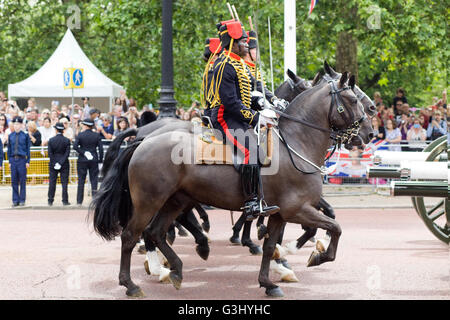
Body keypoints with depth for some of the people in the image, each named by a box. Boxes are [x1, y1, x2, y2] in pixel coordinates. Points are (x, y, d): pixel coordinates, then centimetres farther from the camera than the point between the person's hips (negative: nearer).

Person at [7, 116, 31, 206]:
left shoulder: (25, 135, 1)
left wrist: (27, 161, -2)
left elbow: (28, 149, 2)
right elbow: (9, 149, 11)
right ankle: (15, 200, 9)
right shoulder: (11, 136, 8)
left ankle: (22, 200, 7)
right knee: (14, 181, 3)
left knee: (22, 181, 1)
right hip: (13, 160, 3)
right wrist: (10, 161, 6)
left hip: (22, 159, -2)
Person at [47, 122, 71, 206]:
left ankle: (50, 201, 9)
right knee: (64, 182, 2)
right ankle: (65, 201, 0)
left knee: (52, 183, 7)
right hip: (64, 165, -1)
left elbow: (50, 153, -6)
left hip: (53, 164, 1)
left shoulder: (51, 140, -3)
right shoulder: (67, 140, -5)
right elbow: (67, 153, -11)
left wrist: (54, 164, -4)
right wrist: (61, 163, -10)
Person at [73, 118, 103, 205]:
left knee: (81, 180, 5)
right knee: (94, 179, 5)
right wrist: (100, 159, 1)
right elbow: (100, 148, -4)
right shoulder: (97, 135, -1)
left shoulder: (80, 135, -5)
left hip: (82, 160, -1)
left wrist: (83, 152, -9)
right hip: (94, 160, 1)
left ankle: (79, 201, 5)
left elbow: (75, 146, -16)